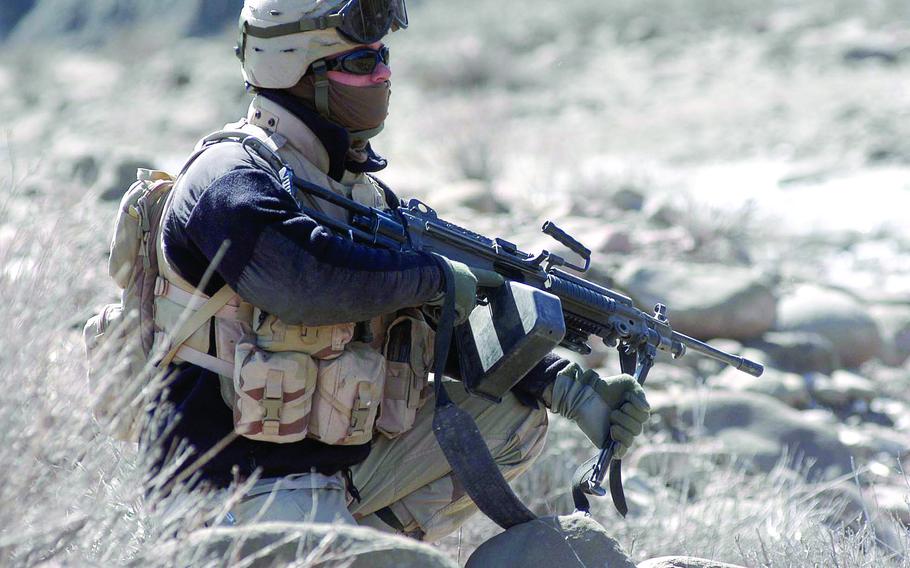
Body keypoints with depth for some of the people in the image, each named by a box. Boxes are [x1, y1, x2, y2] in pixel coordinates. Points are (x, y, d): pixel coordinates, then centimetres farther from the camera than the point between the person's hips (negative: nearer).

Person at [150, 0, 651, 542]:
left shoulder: (367, 193, 13)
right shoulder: (231, 179, -13)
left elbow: (463, 321, 12)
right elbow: (302, 278, -32)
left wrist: (570, 387, -1)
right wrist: (436, 276, -19)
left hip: (350, 465, 9)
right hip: (246, 490, -9)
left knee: (514, 414, 5)